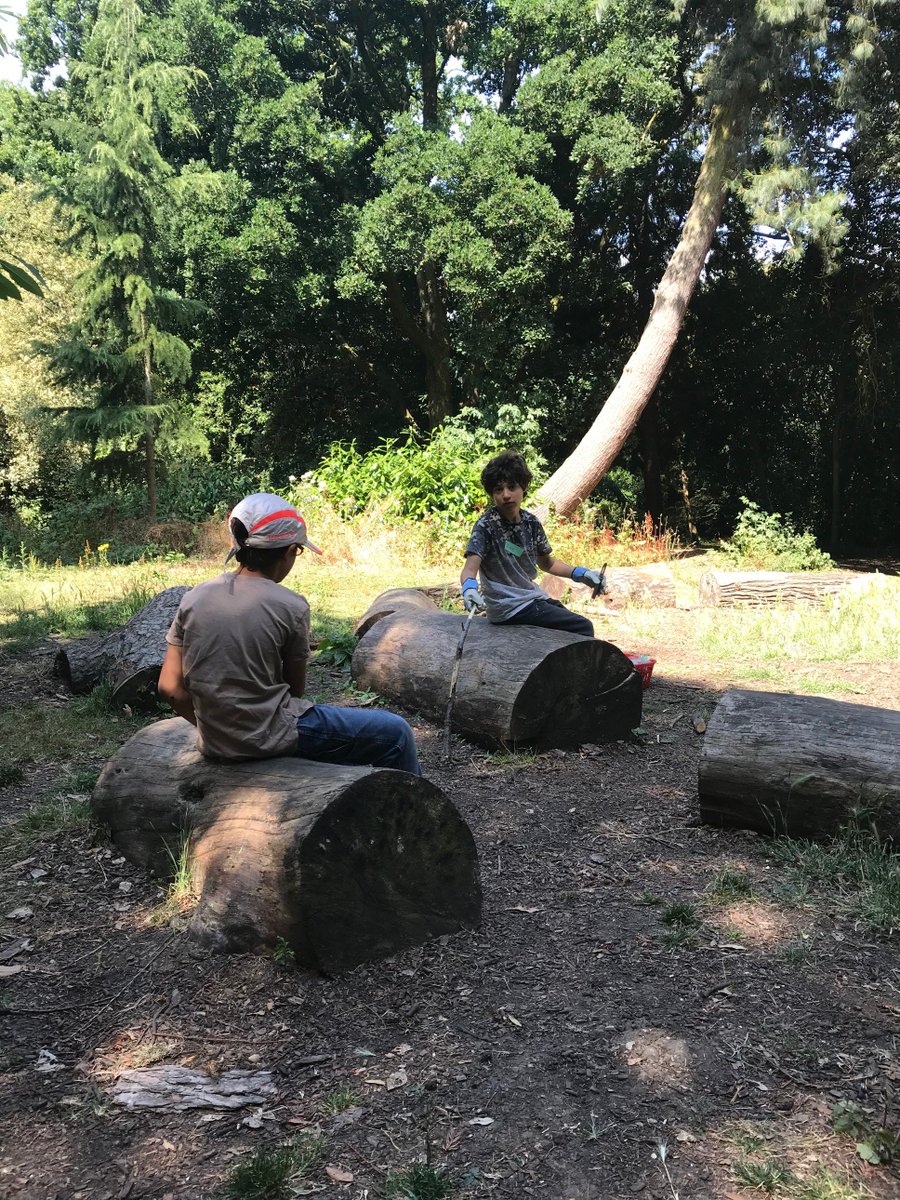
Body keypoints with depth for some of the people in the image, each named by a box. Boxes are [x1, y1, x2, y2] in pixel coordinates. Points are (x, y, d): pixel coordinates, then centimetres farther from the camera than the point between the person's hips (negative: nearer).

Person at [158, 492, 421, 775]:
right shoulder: (291, 606, -13)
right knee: (396, 733, 6)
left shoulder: (193, 598, -1)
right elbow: (296, 688, -1)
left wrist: (213, 727, 13)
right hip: (272, 738, -7)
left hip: (215, 745, 7)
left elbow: (170, 687, 0)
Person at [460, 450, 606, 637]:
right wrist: (469, 588, -47)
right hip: (508, 608, -7)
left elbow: (546, 562, 18)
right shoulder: (486, 525, -14)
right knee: (582, 628, -13)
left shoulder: (531, 522, 4)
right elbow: (470, 568, -25)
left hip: (531, 597, 7)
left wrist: (580, 573, 5)